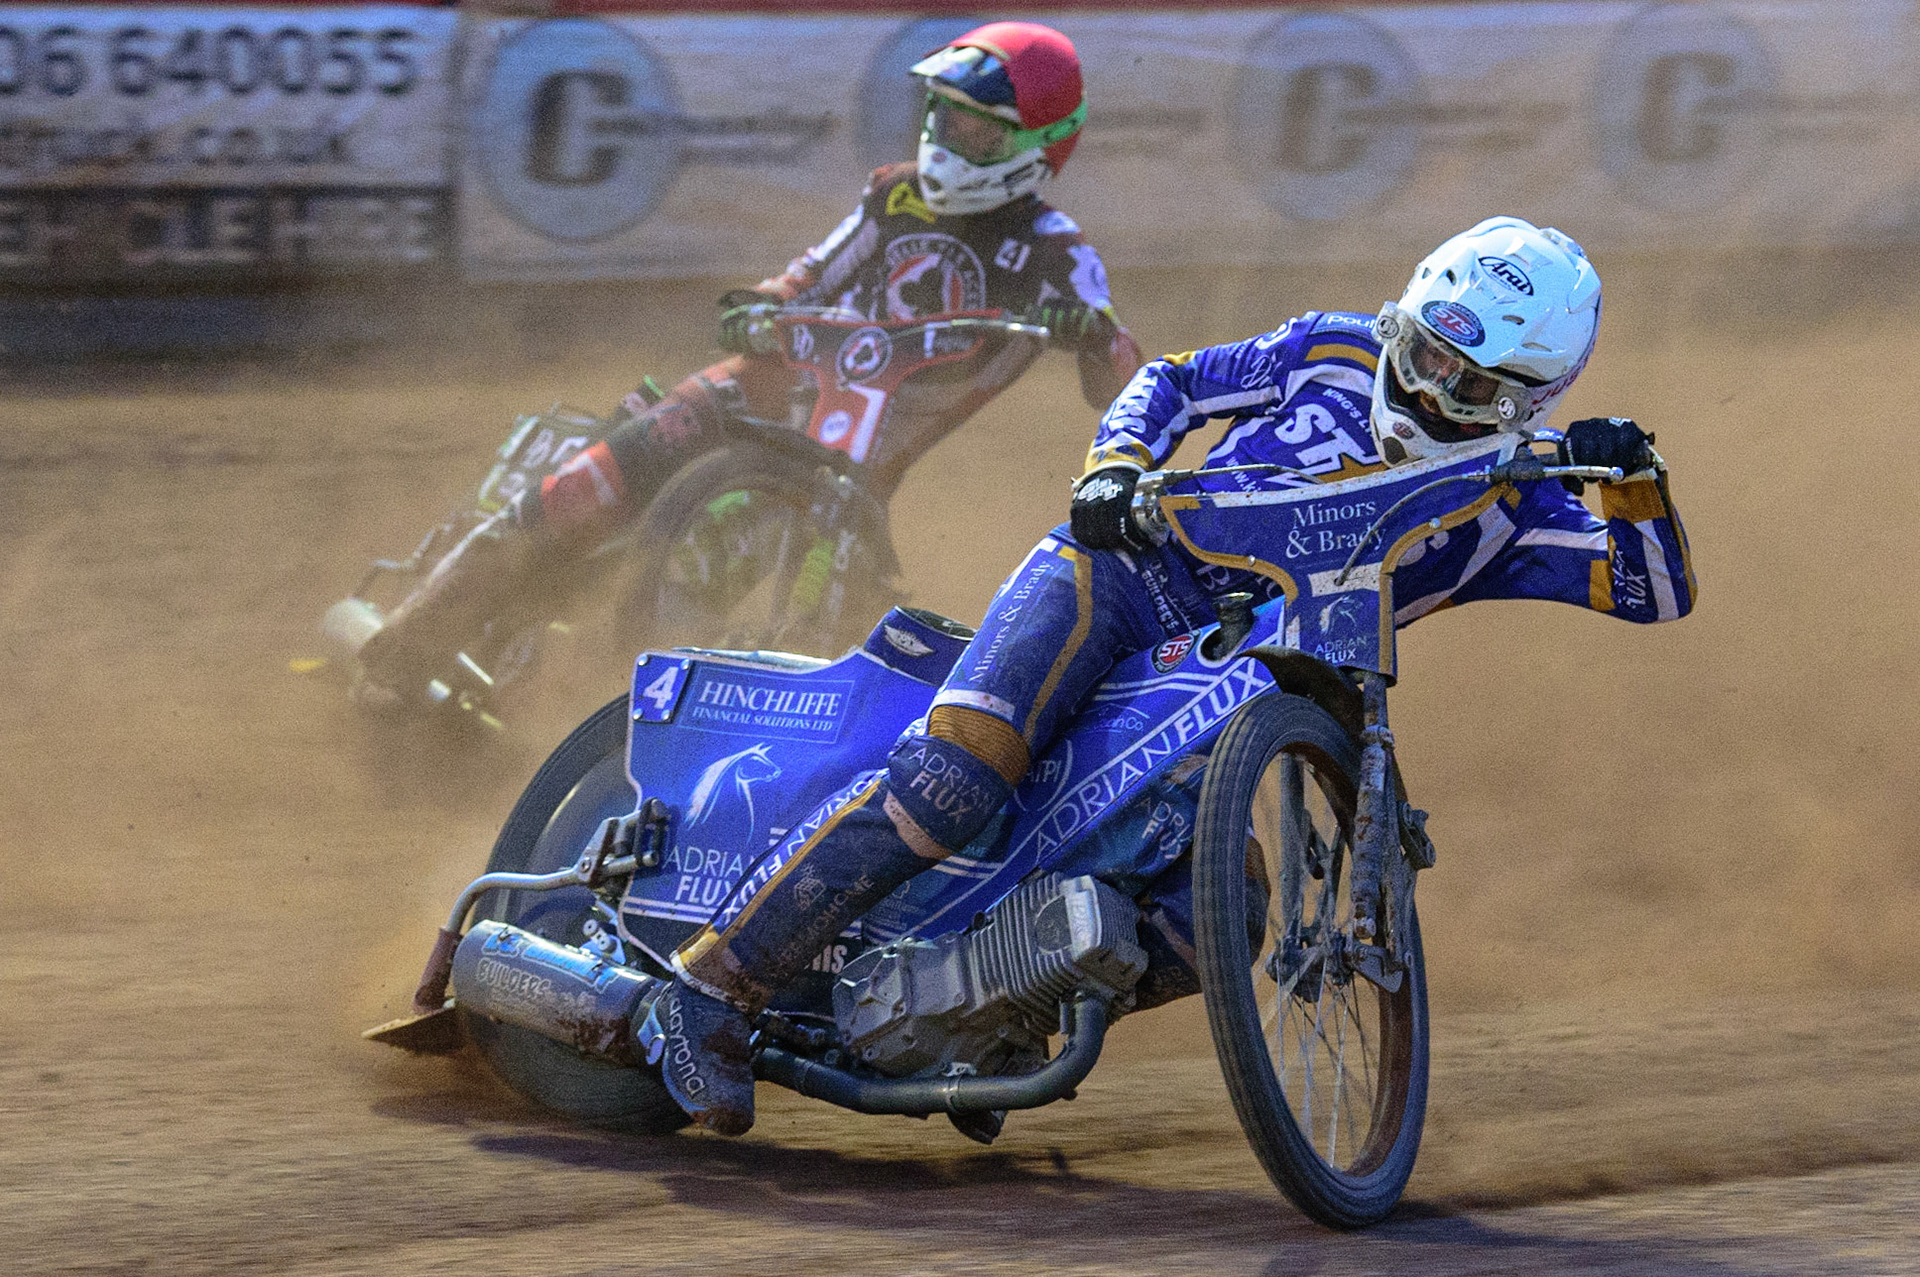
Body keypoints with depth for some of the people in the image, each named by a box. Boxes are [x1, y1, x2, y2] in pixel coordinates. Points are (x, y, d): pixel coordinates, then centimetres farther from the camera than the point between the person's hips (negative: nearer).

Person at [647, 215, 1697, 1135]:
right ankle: (712, 986, -23)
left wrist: (1634, 480, -23)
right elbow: (1176, 381, 8)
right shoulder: (1335, 355, 1)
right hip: (1117, 571, -4)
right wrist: (1116, 467, -12)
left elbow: (1656, 591, -5)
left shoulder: (1510, 512, 3)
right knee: (953, 776, -28)